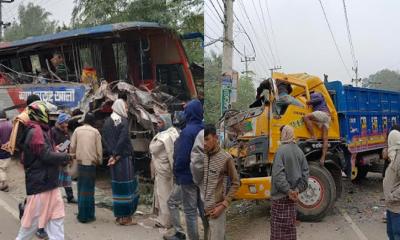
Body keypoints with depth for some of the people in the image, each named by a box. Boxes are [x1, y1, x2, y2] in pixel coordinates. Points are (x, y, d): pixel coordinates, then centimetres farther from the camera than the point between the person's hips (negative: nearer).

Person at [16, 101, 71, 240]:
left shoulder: (41, 130, 14)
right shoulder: (35, 131, -18)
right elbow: (46, 155, -22)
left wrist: (61, 159, -2)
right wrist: (65, 157, -8)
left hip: (48, 182, 10)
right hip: (40, 183, -9)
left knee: (56, 215, 11)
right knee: (33, 218, 4)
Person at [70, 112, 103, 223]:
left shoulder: (77, 130, 3)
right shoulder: (95, 132, -2)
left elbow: (72, 146, 3)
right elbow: (99, 149, -1)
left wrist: (73, 156, 19)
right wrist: (99, 161, 12)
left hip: (80, 162, 3)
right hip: (91, 163, -2)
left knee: (81, 189, 13)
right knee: (88, 189, 2)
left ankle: (81, 214, 17)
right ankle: (88, 215, 4)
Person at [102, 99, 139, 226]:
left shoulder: (107, 121, 10)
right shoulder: (124, 121, -10)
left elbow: (105, 140, 4)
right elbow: (123, 139, -19)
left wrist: (111, 154, 0)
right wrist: (116, 155, -11)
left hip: (113, 158, 7)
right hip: (124, 158, -7)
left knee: (117, 186, 12)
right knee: (127, 186, 0)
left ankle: (119, 215, 19)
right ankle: (126, 216, 4)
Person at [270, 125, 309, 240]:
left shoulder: (282, 150, -16)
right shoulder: (299, 151, 6)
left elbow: (278, 174, -25)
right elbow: (305, 173, 4)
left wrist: (288, 191, -21)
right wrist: (297, 190, -2)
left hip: (281, 195, -7)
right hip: (292, 195, 7)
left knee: (279, 226, 0)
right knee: (290, 224, 17)